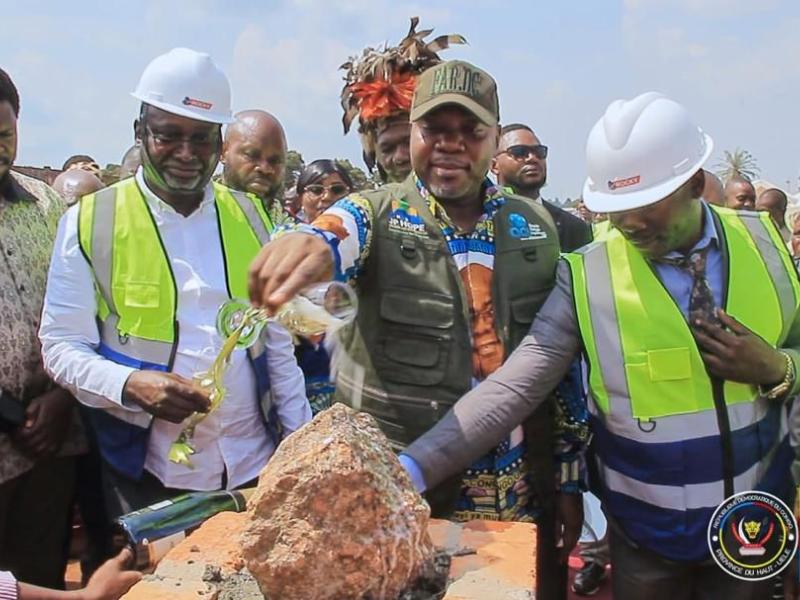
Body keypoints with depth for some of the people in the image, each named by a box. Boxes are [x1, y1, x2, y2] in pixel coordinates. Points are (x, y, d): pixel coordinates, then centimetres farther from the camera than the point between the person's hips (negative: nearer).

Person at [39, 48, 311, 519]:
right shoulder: (90, 222, -4)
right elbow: (62, 347, -4)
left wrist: (299, 439, 5)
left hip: (254, 465, 3)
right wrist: (131, 385, -22)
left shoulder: (249, 217, 5)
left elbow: (277, 339, 9)